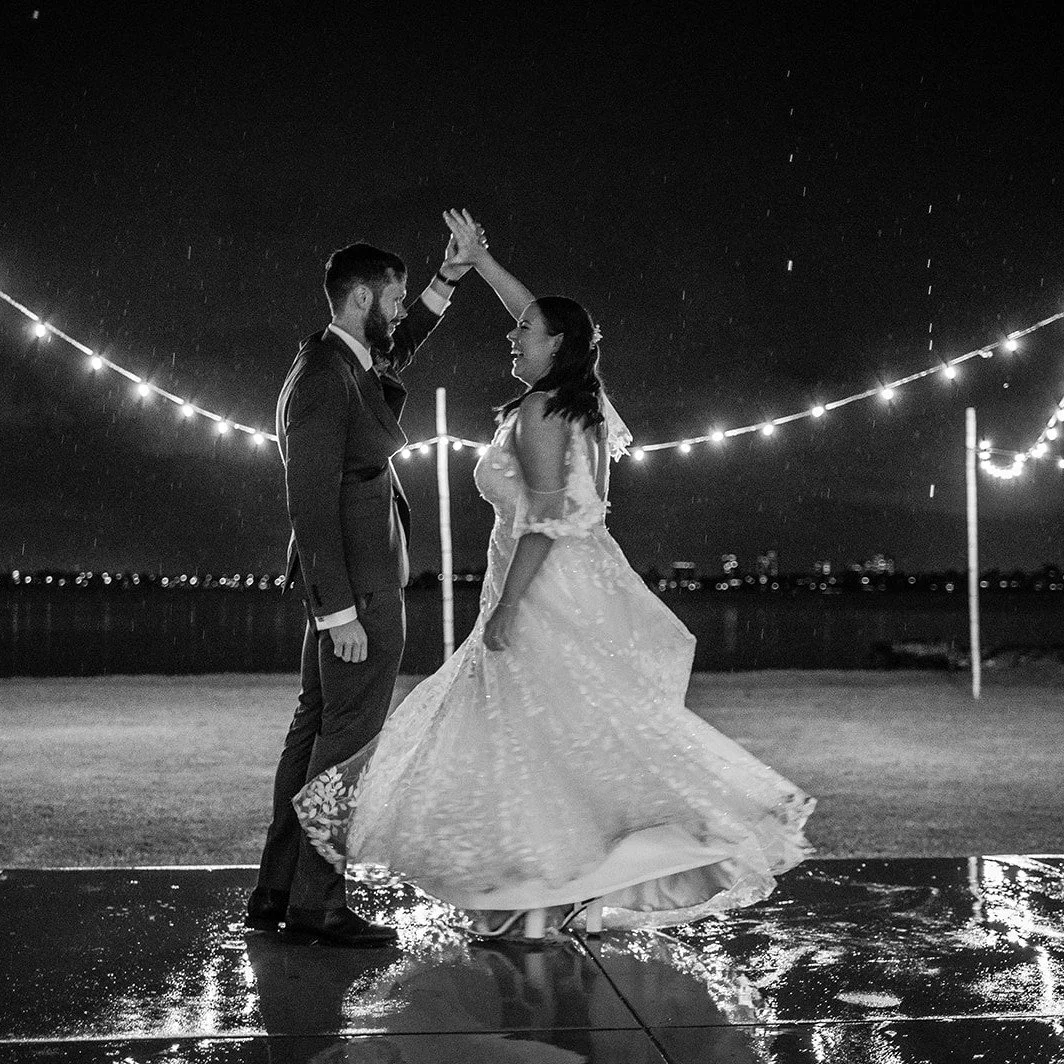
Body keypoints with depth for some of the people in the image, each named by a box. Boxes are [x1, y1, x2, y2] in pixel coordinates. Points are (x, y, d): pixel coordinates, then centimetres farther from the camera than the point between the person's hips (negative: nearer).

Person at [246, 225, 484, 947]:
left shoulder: (350, 363, 11)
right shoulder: (323, 380, -17)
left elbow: (398, 349, 34)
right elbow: (313, 501, -21)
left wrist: (448, 281, 23)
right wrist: (340, 610, -23)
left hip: (350, 580, 10)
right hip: (358, 587, -10)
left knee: (317, 726, 13)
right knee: (348, 736, -4)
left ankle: (276, 890, 20)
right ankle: (316, 902, 2)